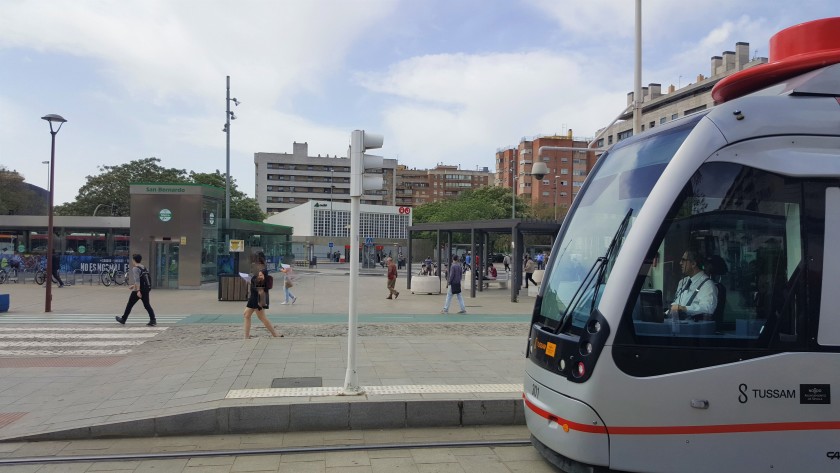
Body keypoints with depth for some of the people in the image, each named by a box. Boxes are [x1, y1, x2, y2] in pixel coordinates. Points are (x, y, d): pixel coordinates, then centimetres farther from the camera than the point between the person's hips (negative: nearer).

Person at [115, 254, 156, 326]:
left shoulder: (135, 269, -12)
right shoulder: (143, 267, 13)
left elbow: (137, 280, -23)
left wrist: (138, 290, -27)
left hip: (138, 291, -7)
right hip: (145, 289, 7)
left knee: (129, 305, 9)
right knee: (147, 305, 4)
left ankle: (123, 320, 23)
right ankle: (153, 320, -7)